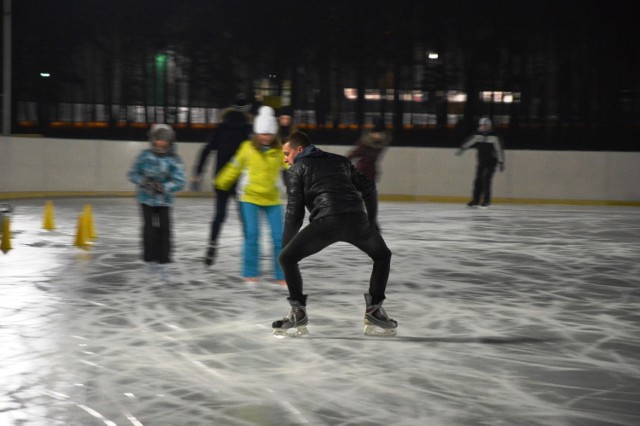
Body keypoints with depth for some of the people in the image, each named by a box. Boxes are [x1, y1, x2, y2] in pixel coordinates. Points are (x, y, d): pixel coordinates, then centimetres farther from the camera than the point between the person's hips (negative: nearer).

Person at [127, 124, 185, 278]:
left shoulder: (174, 159, -10)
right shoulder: (145, 156, -6)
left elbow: (179, 181, -14)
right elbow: (133, 173, 0)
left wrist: (164, 187, -29)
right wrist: (143, 181, -19)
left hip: (164, 200, 0)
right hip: (146, 198, 0)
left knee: (164, 230, -1)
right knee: (149, 229, -2)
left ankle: (163, 262, 7)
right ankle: (150, 260, 11)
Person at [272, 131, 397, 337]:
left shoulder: (297, 169, 20)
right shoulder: (340, 160, 31)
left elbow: (294, 211, 12)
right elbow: (368, 188, 25)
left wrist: (286, 245, 20)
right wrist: (372, 222, 33)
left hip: (326, 221, -4)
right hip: (357, 218, 4)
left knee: (287, 258, 15)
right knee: (382, 256, 30)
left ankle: (298, 313, 11)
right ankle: (374, 310, 24)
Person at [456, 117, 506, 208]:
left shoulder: (494, 137, -12)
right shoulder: (478, 136, 0)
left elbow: (499, 150, -10)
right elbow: (469, 142, -11)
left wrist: (501, 163, -11)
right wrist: (461, 149, -26)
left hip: (491, 163, -4)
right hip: (481, 162, 4)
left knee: (486, 180, -15)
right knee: (478, 180, 0)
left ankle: (486, 200, -6)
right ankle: (475, 200, 8)